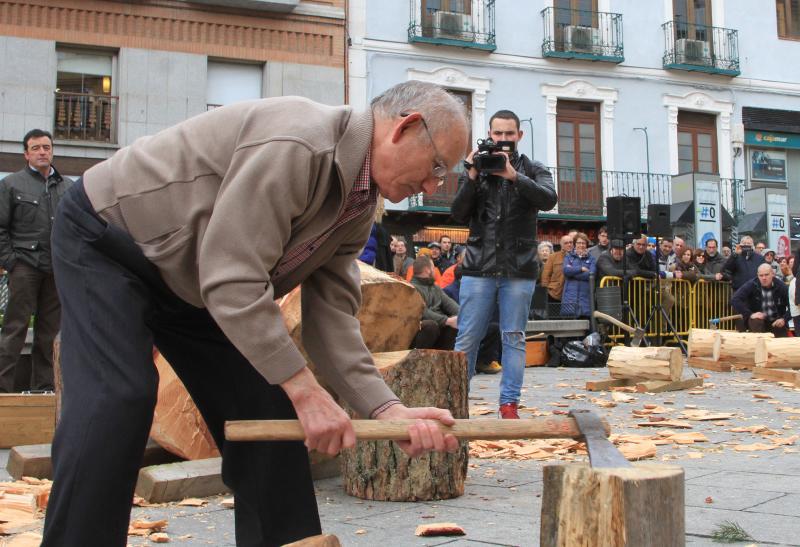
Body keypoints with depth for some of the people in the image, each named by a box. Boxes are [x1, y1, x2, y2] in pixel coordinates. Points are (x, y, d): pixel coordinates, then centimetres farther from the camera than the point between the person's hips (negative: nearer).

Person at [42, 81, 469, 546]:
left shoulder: (359, 206, -3)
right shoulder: (295, 144, -33)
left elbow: (331, 313, -8)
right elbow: (233, 280, -35)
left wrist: (387, 409, -19)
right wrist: (305, 390, -31)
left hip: (190, 283, 8)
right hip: (105, 234, -8)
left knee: (265, 406, 2)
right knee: (118, 399, -24)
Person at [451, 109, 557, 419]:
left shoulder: (532, 171, 9)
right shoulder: (475, 169, 11)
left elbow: (549, 200, -11)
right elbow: (458, 214, 1)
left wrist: (514, 176, -21)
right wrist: (472, 178, -11)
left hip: (519, 269, 0)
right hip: (479, 266, 0)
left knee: (514, 338, 3)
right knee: (467, 338, 0)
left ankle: (509, 405, 8)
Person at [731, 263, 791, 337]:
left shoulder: (781, 286, -9)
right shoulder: (751, 285, -15)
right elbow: (735, 300, -23)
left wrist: (784, 319, -20)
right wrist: (750, 314, -31)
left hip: (776, 322, 2)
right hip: (758, 319, -2)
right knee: (756, 321, -33)